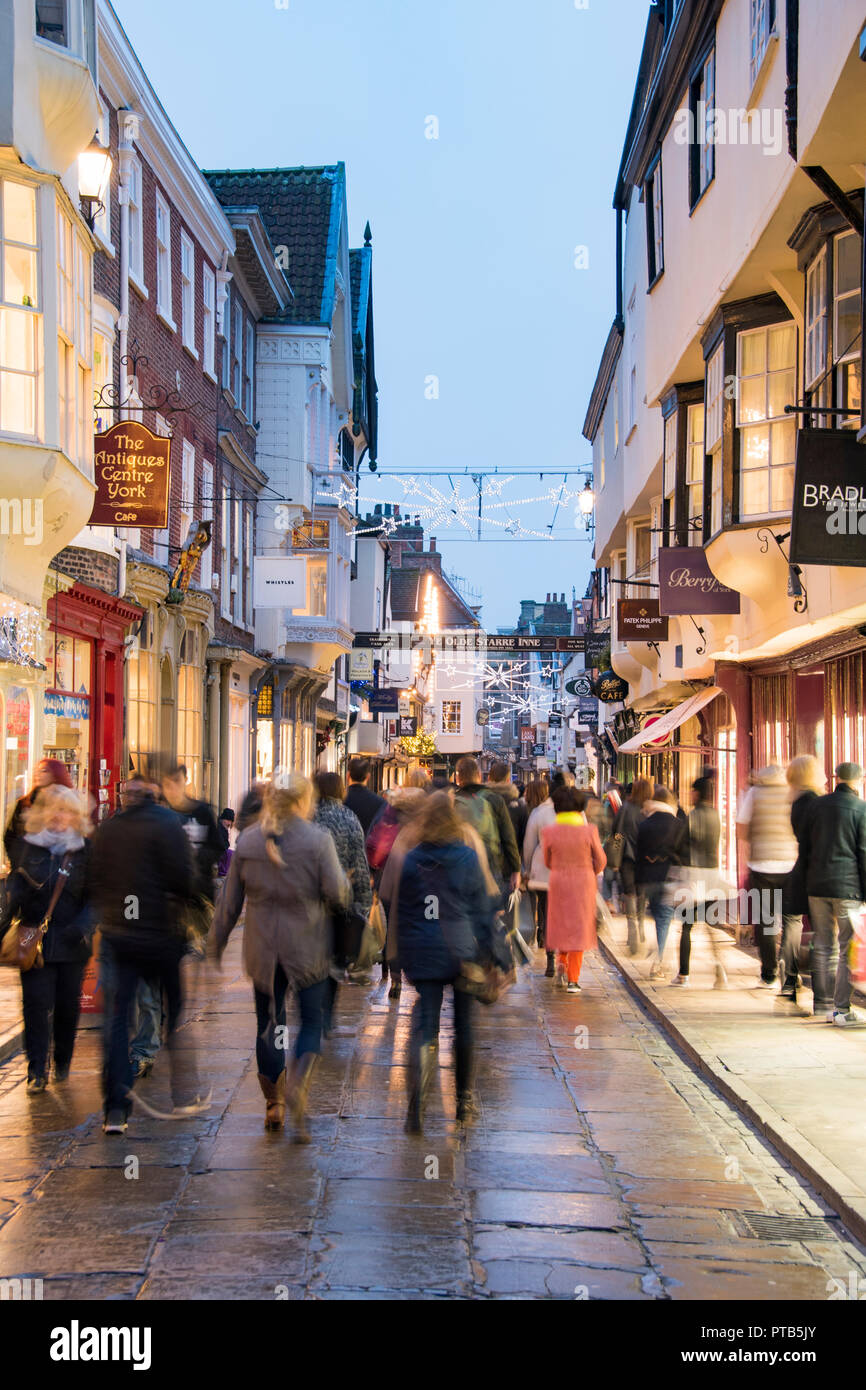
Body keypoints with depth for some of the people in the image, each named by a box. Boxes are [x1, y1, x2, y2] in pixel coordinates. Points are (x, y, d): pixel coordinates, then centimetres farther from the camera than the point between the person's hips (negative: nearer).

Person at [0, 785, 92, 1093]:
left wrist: (83, 925, -13)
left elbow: (94, 896, 2)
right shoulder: (27, 845, 4)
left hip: (71, 941, 0)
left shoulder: (85, 849, 1)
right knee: (37, 1003, -4)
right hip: (34, 939, 0)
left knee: (68, 1004, 7)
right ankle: (37, 1071, 2)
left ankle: (63, 1062, 27)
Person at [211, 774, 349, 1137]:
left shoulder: (247, 840, 0)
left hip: (262, 947, 3)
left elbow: (230, 900, 4)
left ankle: (274, 1103, 21)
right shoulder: (318, 839, -9)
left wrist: (215, 945, 13)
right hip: (308, 947, -3)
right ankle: (299, 1083, -16)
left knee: (268, 1022, 14)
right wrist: (342, 878, 10)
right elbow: (339, 894, -12)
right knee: (312, 1021, 8)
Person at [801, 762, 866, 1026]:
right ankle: (842, 1009, -5)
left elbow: (805, 847, 12)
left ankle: (822, 1001, 17)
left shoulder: (816, 805, 9)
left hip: (817, 886, 5)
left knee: (823, 945, 13)